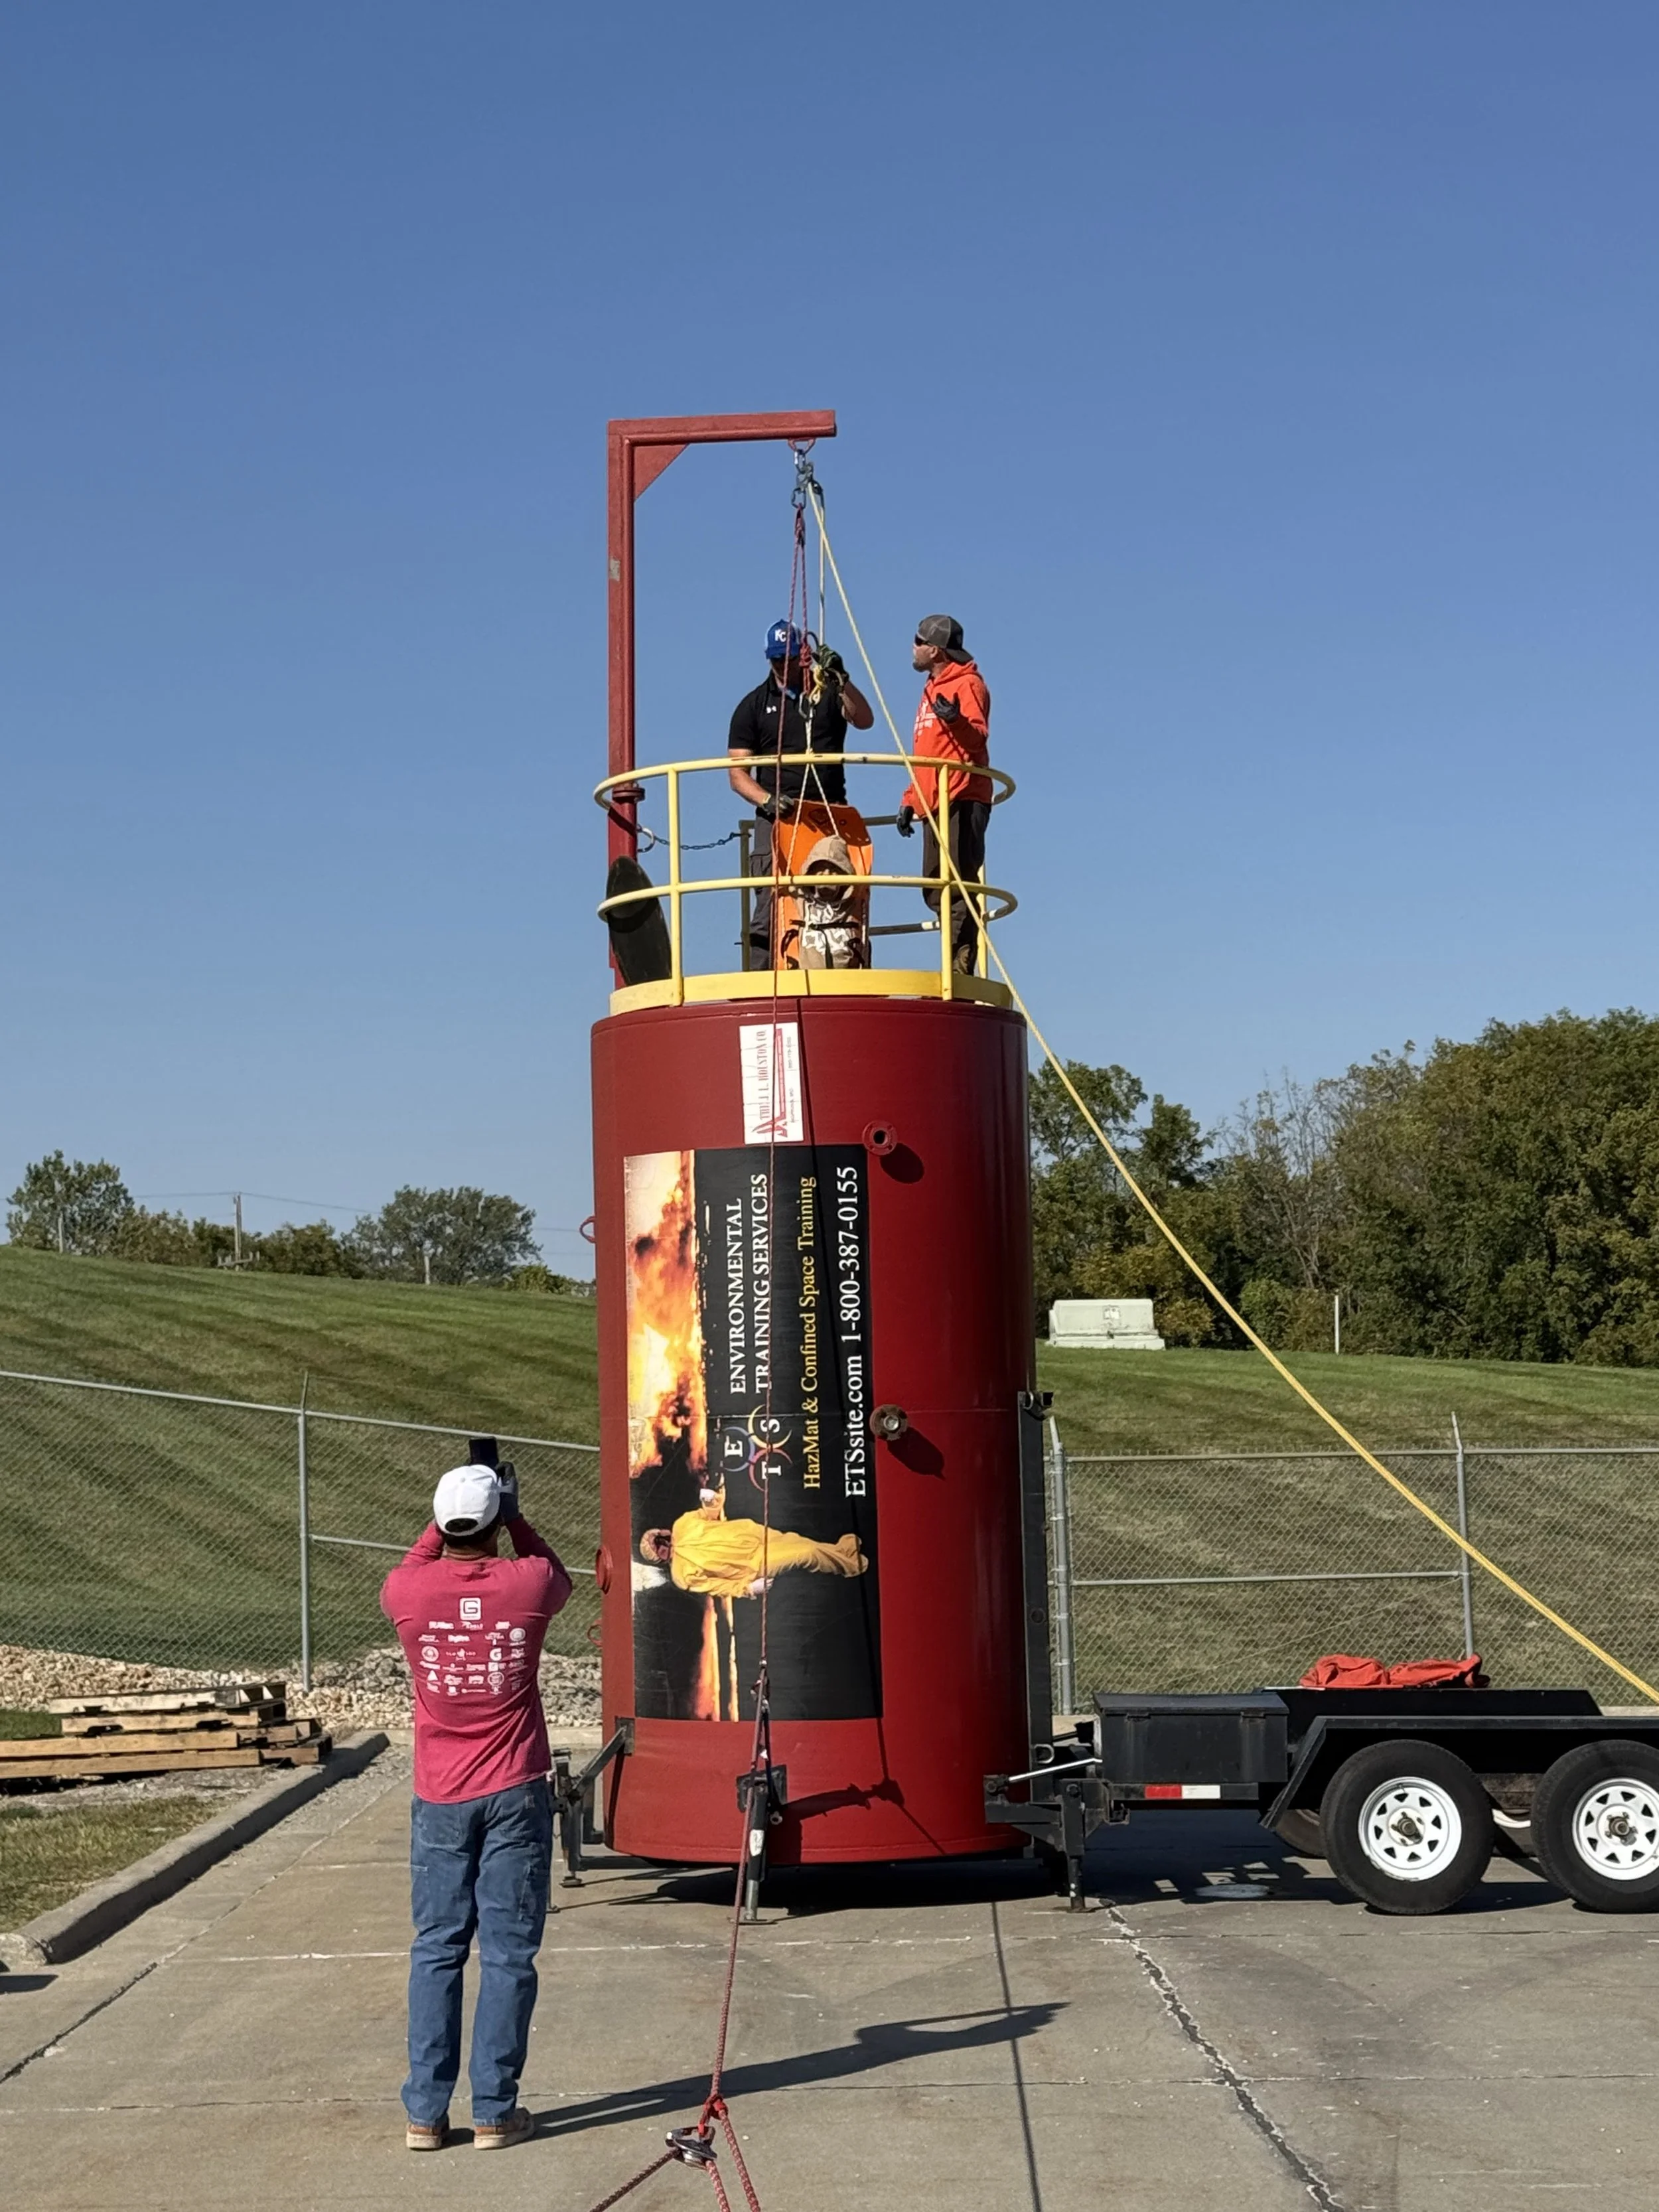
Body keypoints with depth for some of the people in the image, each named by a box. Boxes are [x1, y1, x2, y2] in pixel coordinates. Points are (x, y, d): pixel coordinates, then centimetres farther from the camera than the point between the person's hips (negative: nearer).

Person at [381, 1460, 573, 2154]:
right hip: (515, 1794, -1)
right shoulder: (527, 1584, -9)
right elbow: (560, 1578, 17)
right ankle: (495, 2112, 5)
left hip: (440, 1798, 1)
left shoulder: (409, 1592, -8)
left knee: (436, 1950, 9)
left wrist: (445, 1525, 20)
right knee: (507, 1953, 3)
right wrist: (516, 1520, 22)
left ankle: (425, 2112, 10)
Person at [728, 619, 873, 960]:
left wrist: (842, 680, -20)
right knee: (769, 904, -12)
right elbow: (738, 773, 8)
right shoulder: (754, 705, 13)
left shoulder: (828, 691, 13)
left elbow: (864, 720, -6)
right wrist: (766, 800, -10)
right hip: (778, 817, -1)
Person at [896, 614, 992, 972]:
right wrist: (909, 800, 25)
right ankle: (956, 962, 2)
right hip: (934, 806, 10)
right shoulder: (932, 689, 27)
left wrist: (956, 720, -38)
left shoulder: (967, 683, -2)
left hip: (962, 802, -10)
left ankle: (961, 969, -20)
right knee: (936, 891, 3)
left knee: (958, 886, -15)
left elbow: (979, 735, -18)